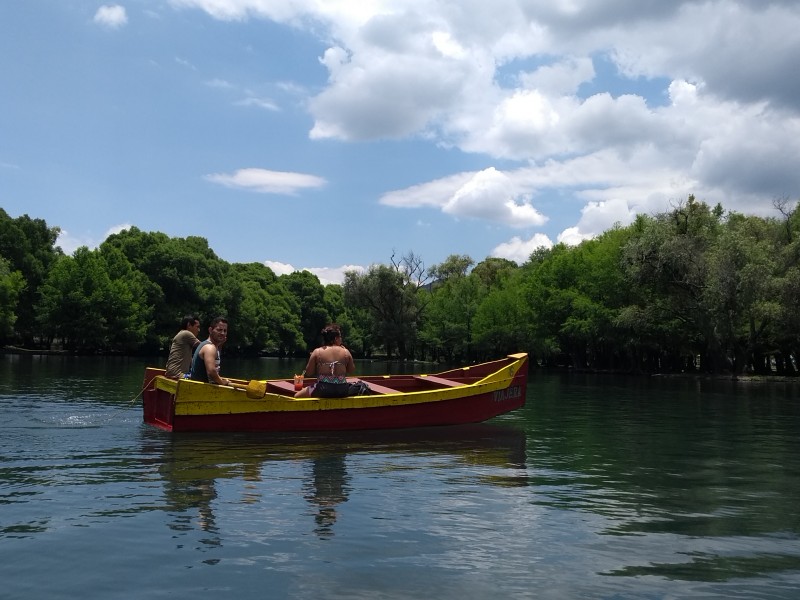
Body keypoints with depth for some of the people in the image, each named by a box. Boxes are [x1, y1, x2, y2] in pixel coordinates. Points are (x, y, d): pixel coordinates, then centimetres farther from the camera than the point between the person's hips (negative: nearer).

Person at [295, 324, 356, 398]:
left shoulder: (317, 352, -2)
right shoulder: (345, 352, 1)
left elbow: (308, 372, 0)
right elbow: (351, 370, 13)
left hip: (323, 391, -2)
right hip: (342, 391, 2)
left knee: (297, 396, 15)